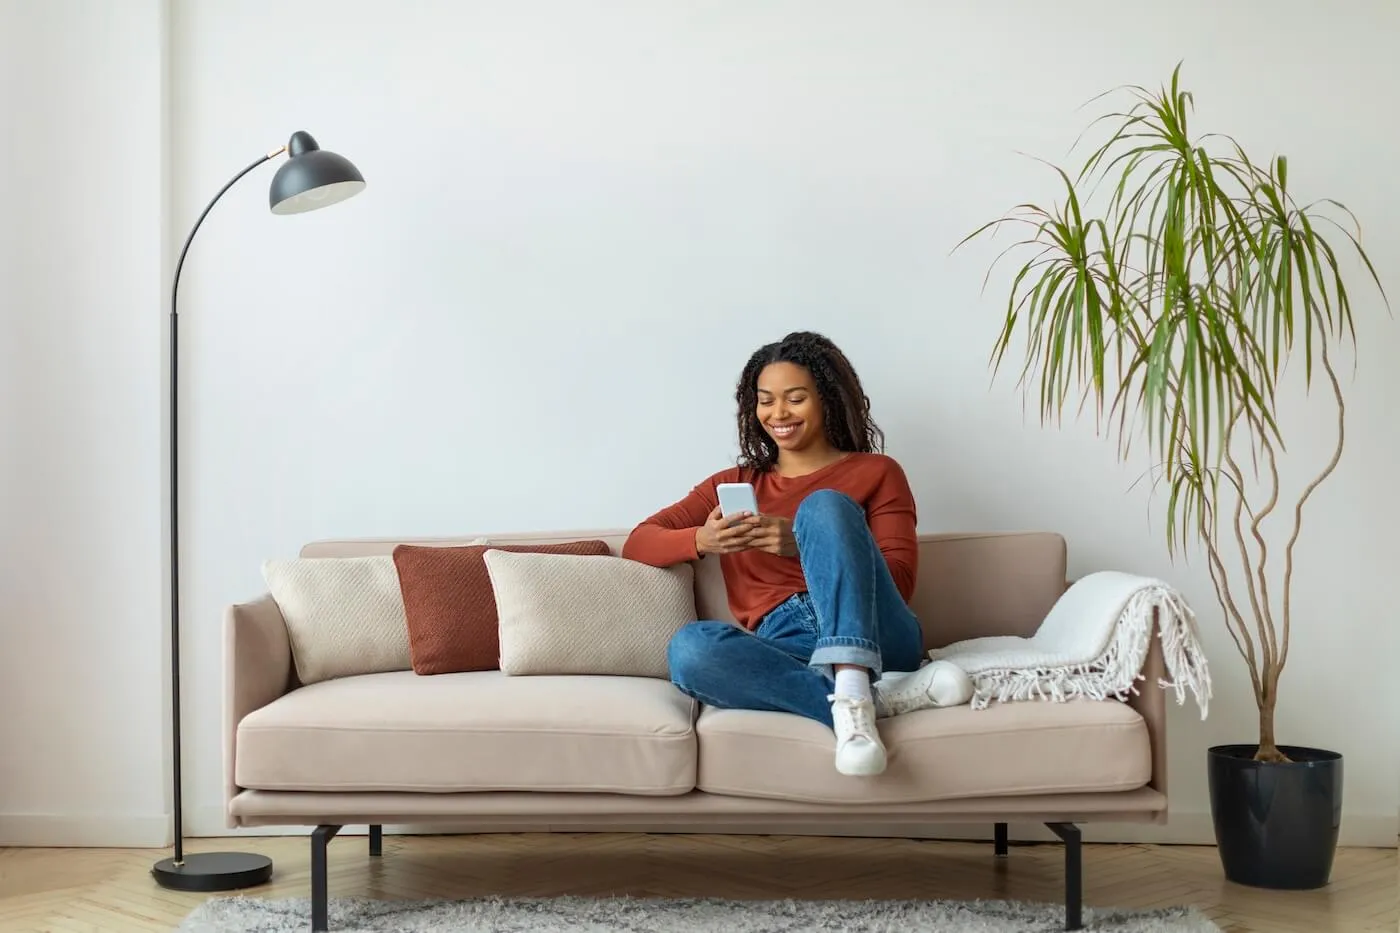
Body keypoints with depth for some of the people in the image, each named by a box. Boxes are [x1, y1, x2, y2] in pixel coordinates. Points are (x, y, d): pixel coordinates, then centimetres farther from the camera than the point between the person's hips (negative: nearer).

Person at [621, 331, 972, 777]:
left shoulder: (876, 472, 16)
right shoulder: (732, 485, 24)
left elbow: (900, 580, 3)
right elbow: (638, 544, 14)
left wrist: (803, 545, -12)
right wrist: (702, 541, -9)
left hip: (874, 638, -1)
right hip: (784, 647, 2)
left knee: (823, 506, -27)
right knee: (688, 649, -31)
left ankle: (853, 696, -44)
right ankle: (878, 697, -32)